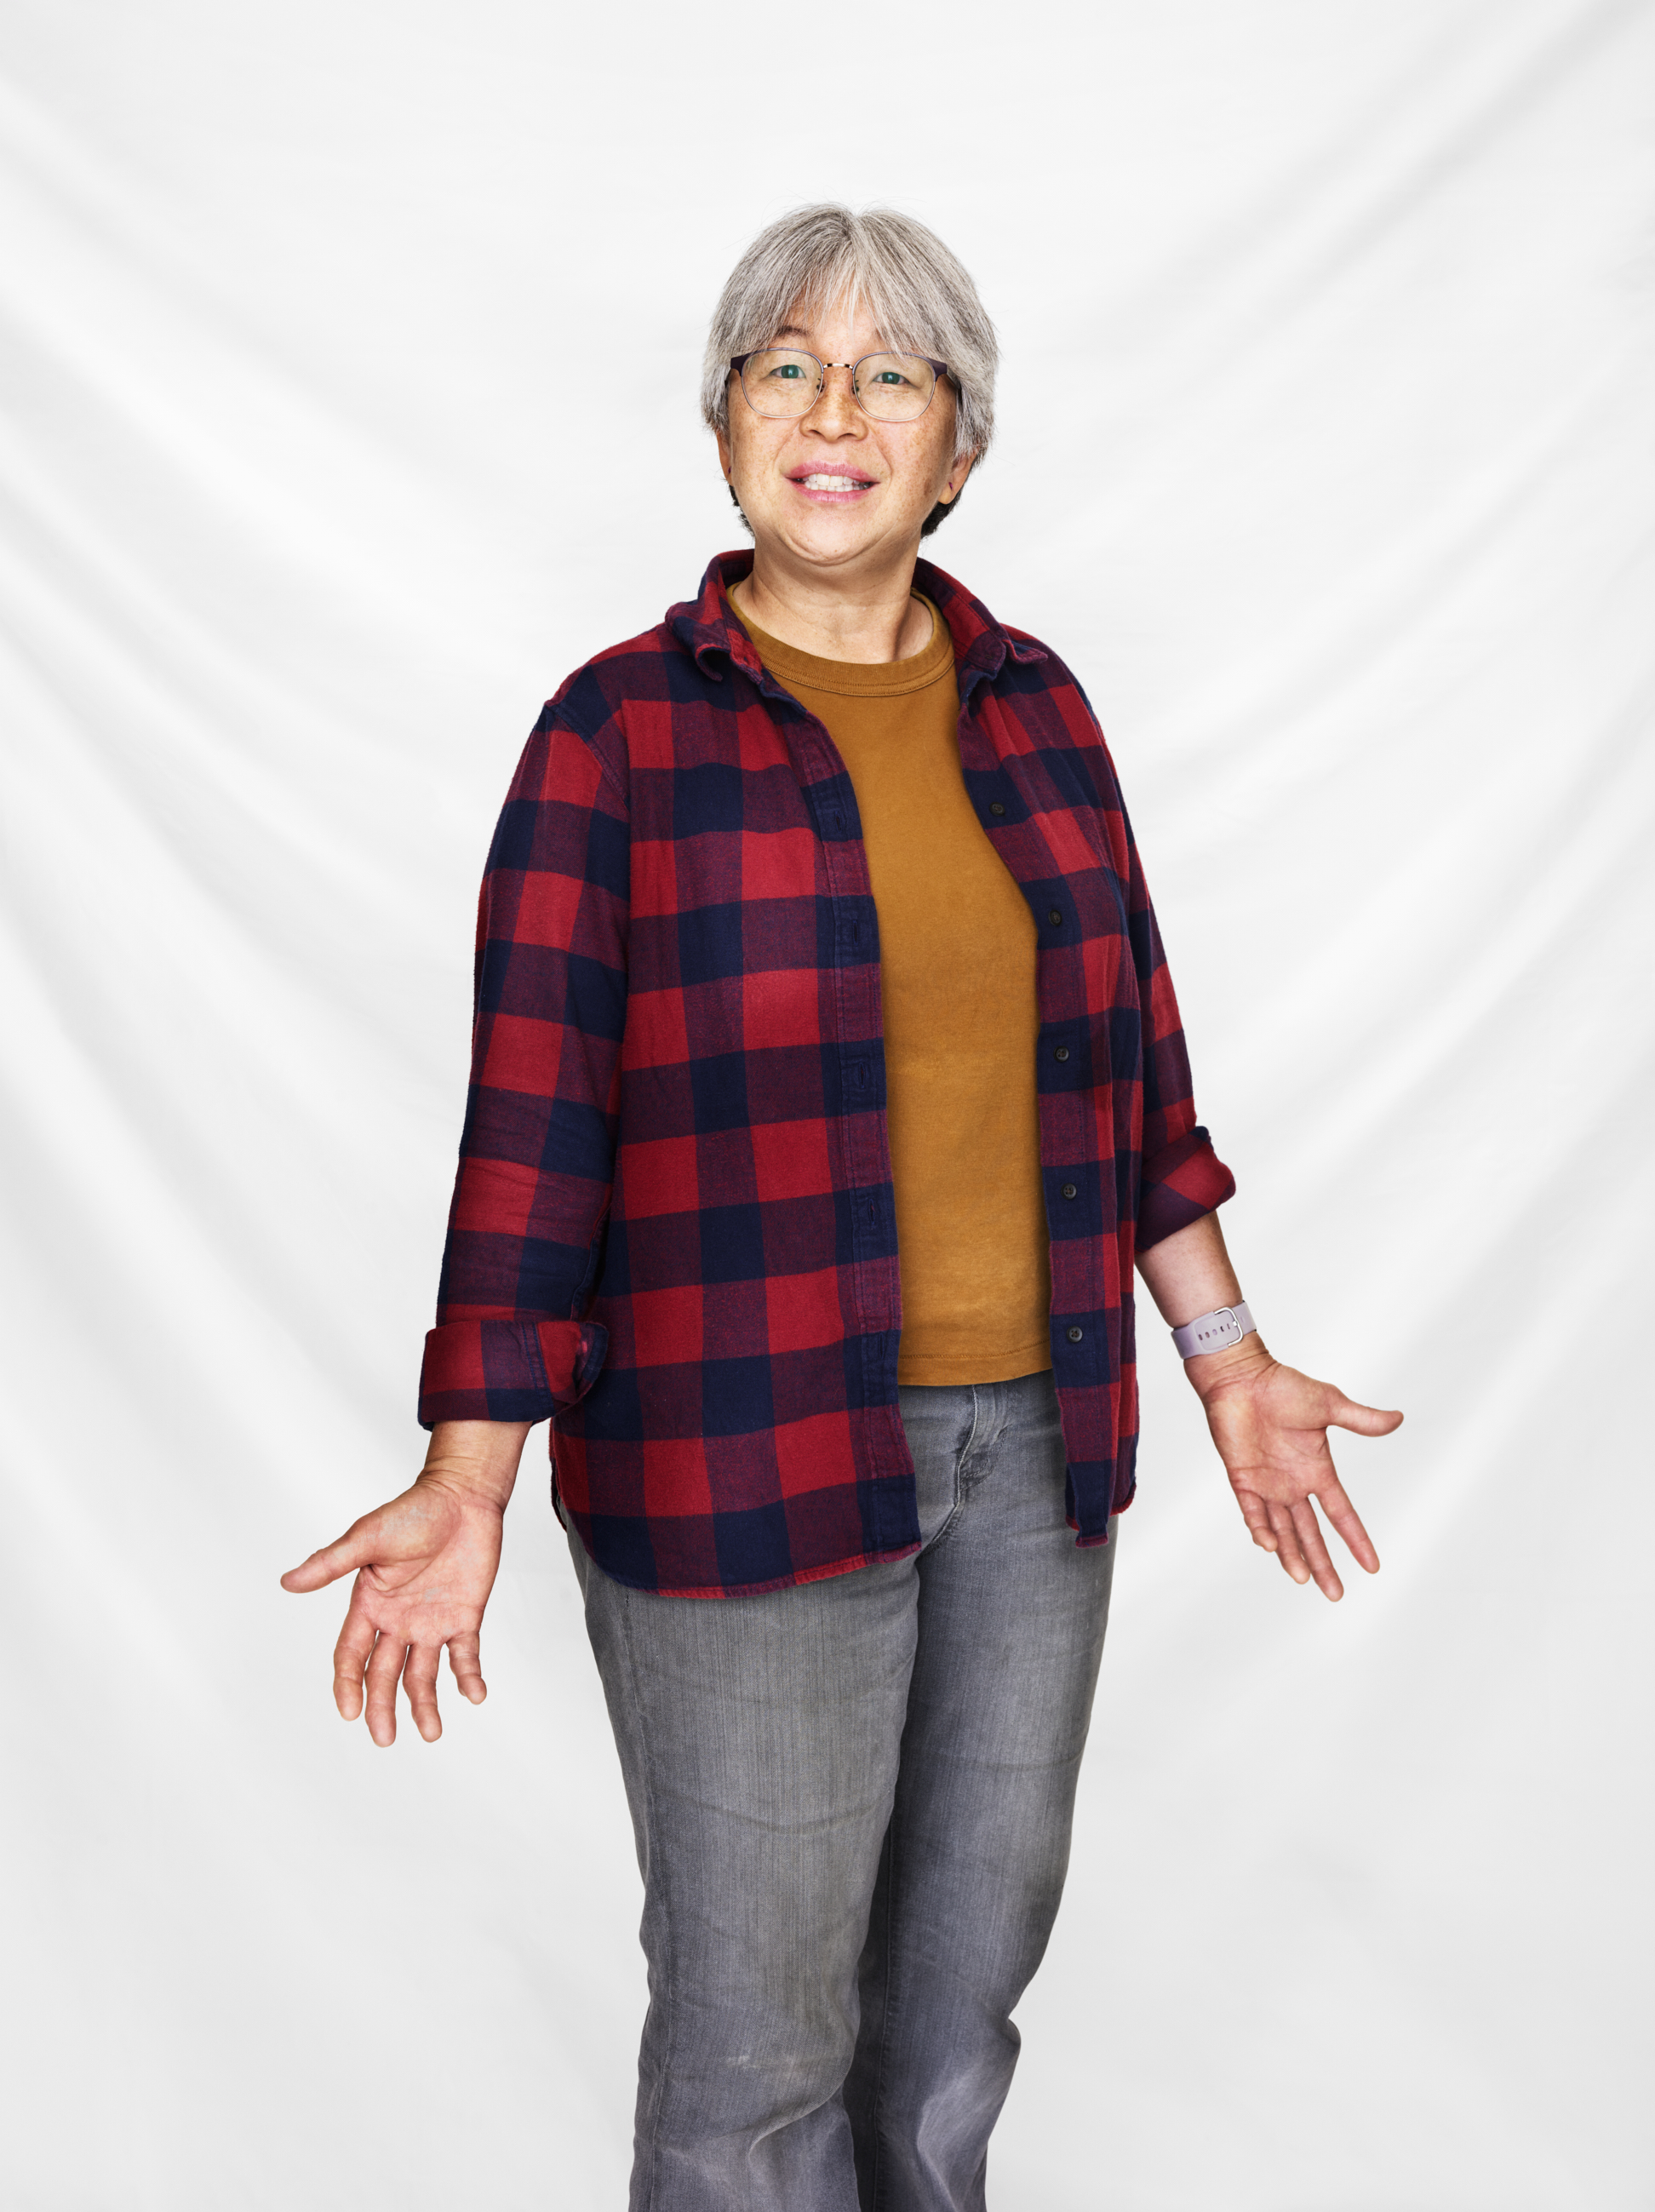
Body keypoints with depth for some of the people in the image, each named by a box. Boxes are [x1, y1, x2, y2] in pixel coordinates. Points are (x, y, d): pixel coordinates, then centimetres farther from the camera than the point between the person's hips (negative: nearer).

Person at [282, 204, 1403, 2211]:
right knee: (760, 2023, 7)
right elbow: (536, 1122, -10)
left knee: (973, 1959, 20)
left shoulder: (1029, 702, 5)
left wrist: (1227, 1360, 12)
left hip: (1033, 1436, 5)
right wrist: (464, 1487, -15)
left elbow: (1123, 1056, 11)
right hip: (741, 1468, -4)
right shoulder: (622, 730, -8)